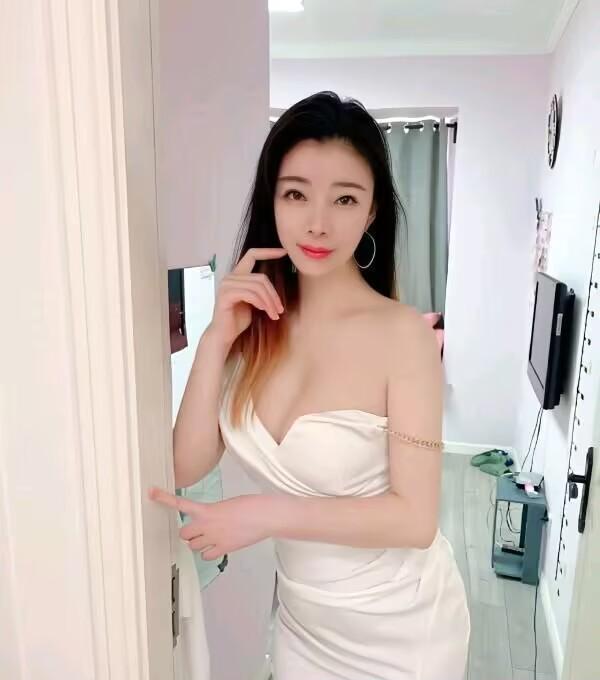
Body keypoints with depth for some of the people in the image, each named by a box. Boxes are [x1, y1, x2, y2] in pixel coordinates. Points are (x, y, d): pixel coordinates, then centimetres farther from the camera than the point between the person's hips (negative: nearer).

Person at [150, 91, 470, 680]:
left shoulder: (402, 332, -24)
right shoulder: (256, 321, -9)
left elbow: (415, 518, -21)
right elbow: (185, 468, -13)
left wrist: (266, 513, -25)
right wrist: (217, 337, -22)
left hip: (397, 628, -3)